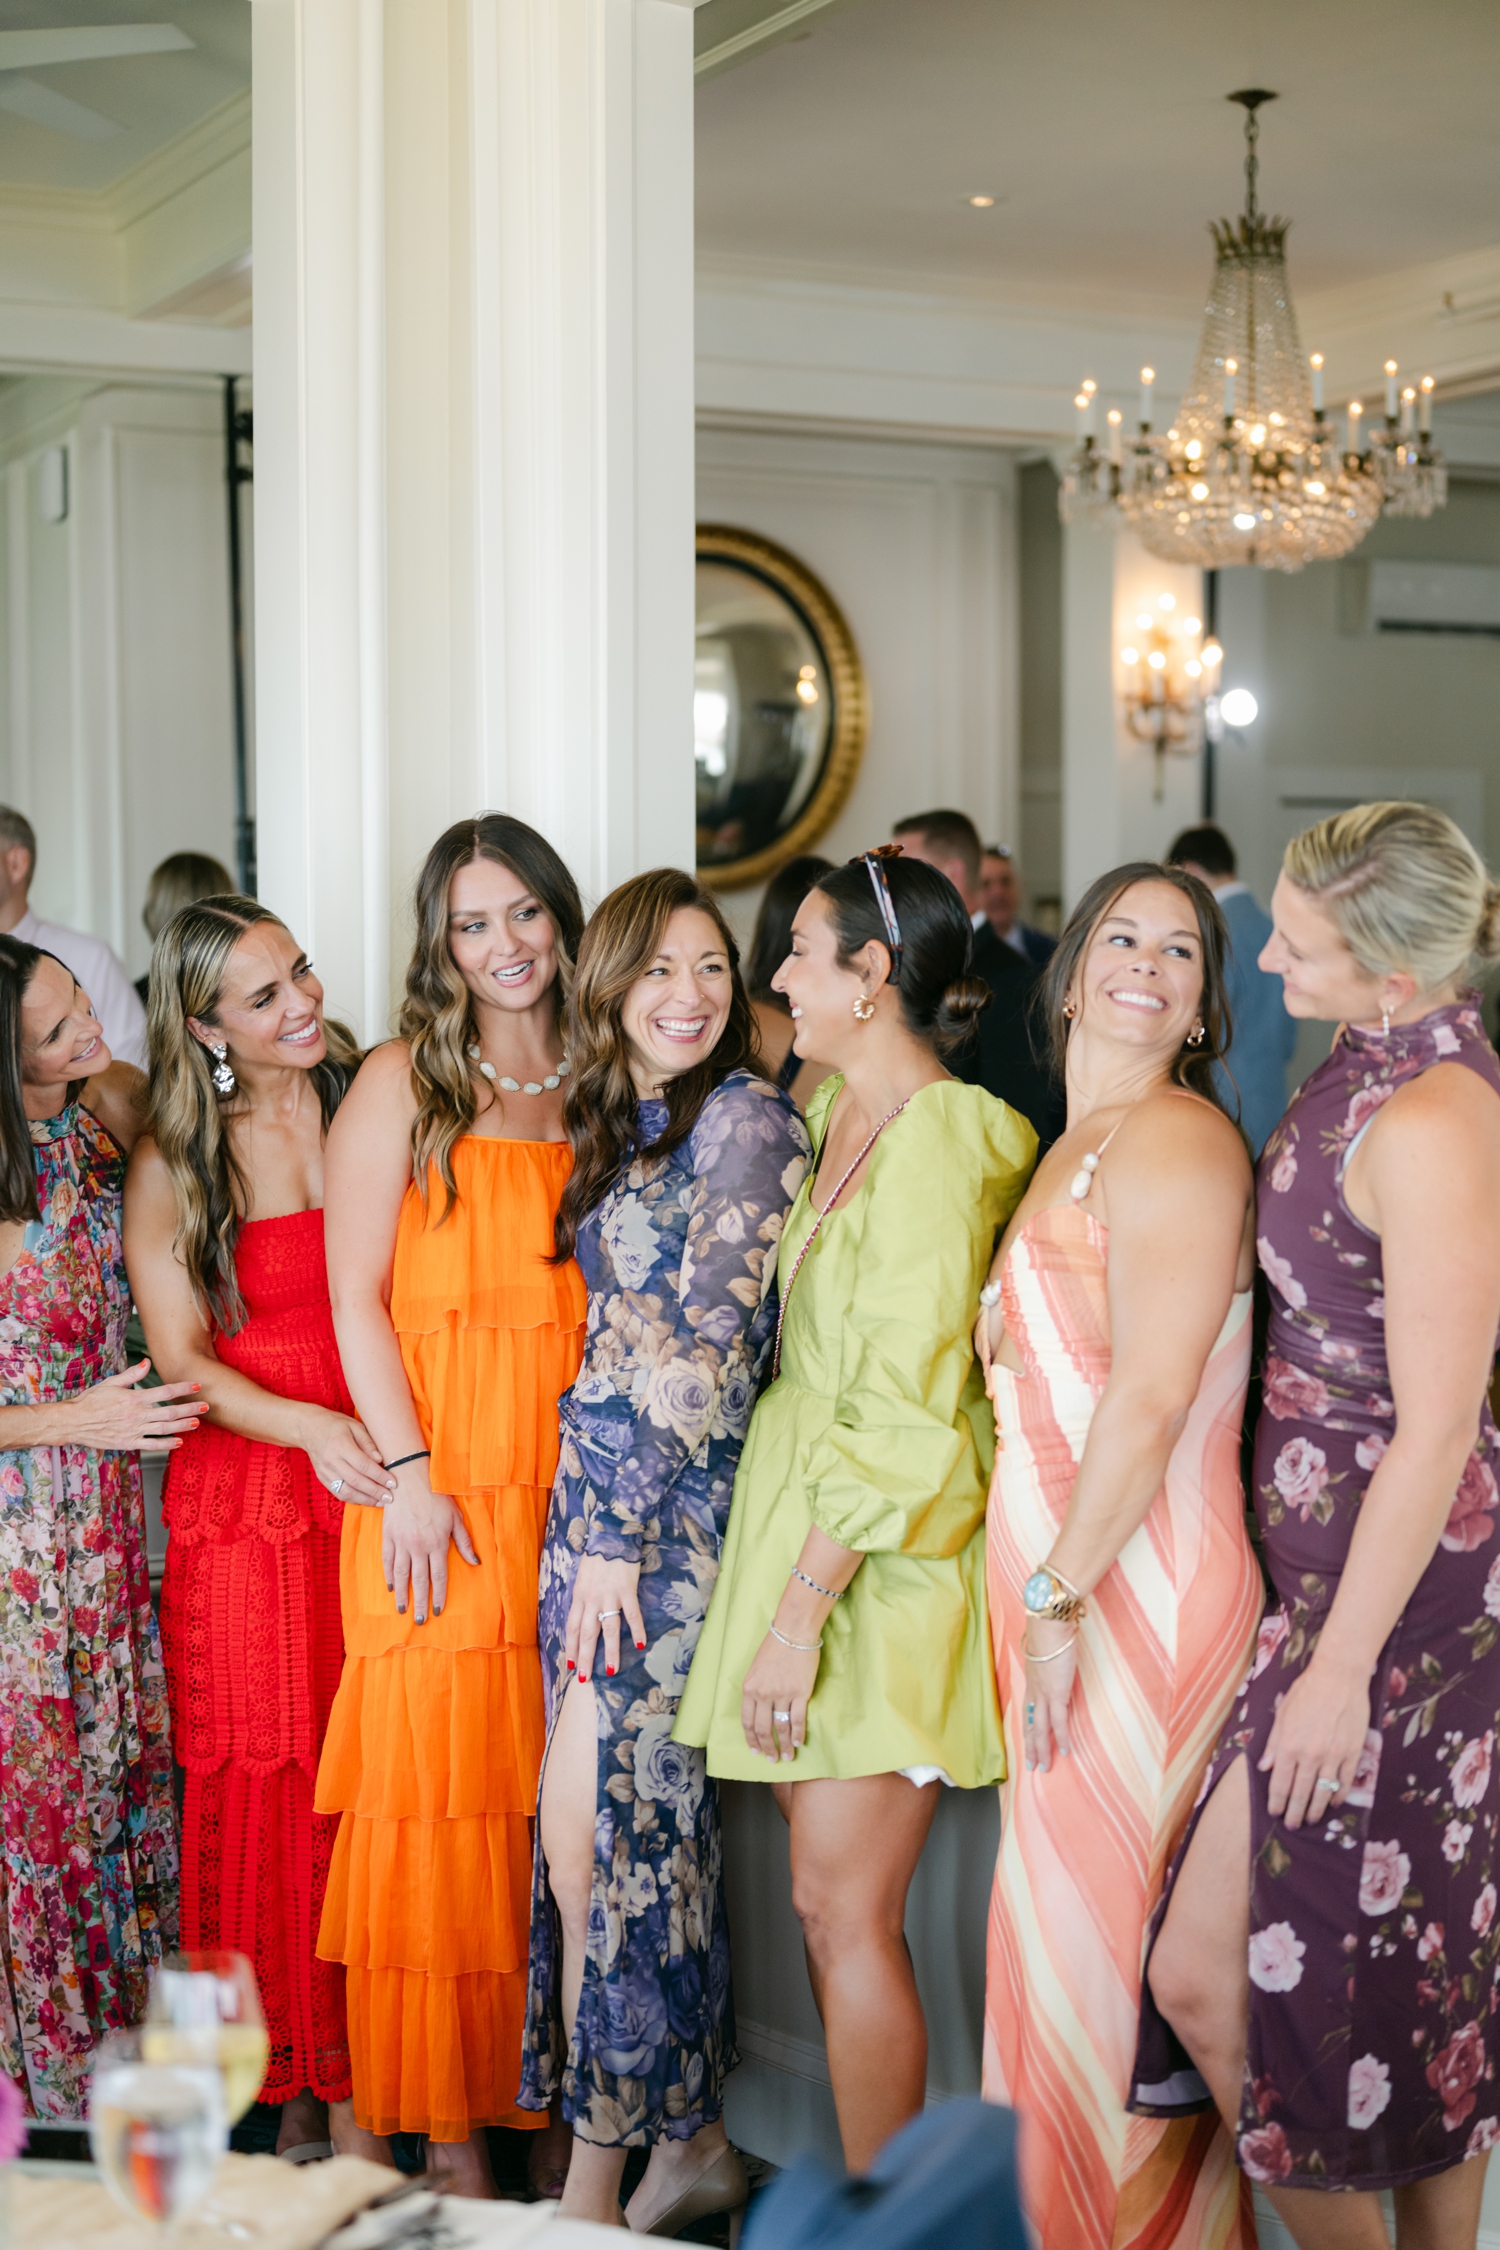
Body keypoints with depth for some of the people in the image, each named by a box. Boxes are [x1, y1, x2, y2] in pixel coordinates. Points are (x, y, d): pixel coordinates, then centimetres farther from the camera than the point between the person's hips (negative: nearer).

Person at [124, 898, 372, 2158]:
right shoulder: (171, 1166, 2)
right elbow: (181, 1361, -1)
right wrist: (310, 1427, -18)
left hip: (379, 1489, 1)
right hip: (246, 1510, -1)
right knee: (270, 1786, 2)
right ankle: (303, 2073, 15)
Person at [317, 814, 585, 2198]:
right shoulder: (403, 1083, 1)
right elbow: (357, 1299, -3)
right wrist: (408, 1474, -11)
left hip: (576, 1491, 3)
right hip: (444, 1496, -3)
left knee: (563, 1796, 5)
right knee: (442, 1787, 0)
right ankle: (448, 2123, 11)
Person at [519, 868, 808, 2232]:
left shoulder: (747, 1118, -10)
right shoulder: (617, 1124, 15)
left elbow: (706, 1344, -14)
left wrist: (619, 1537, -14)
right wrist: (594, 1525, 11)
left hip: (673, 1507, -7)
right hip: (597, 1492, 7)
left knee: (596, 1836, -6)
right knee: (643, 1830, 10)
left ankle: (594, 2189, 3)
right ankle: (695, 2142, 21)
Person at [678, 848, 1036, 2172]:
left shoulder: (933, 1146, -18)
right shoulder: (845, 1115, 11)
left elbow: (902, 1425, -21)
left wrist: (799, 1613, -20)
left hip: (884, 1575, -9)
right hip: (815, 1542, 9)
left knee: (849, 1918, -5)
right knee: (827, 1904, 13)